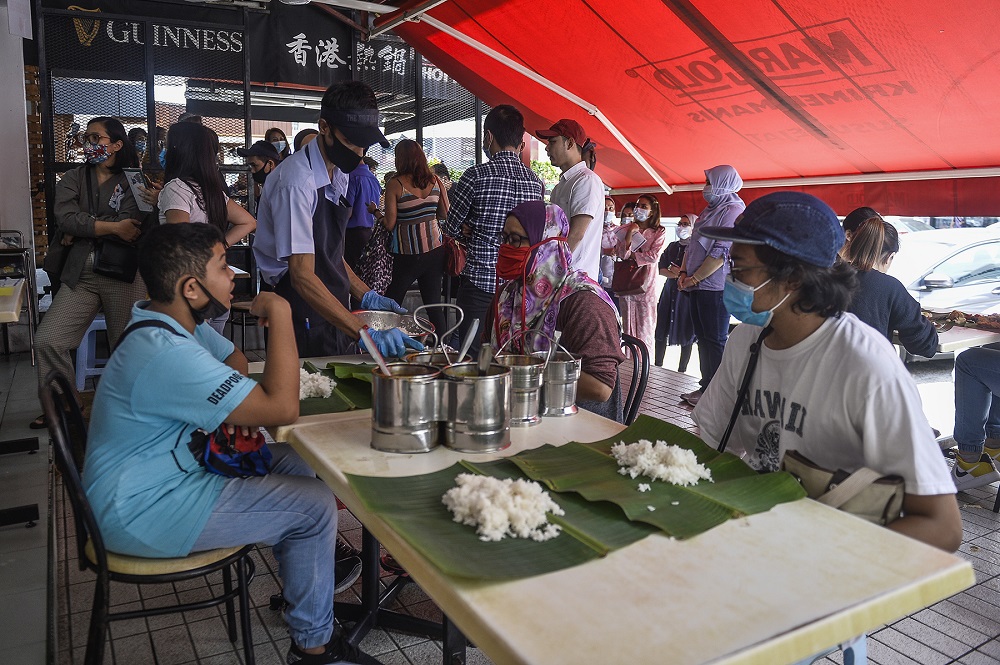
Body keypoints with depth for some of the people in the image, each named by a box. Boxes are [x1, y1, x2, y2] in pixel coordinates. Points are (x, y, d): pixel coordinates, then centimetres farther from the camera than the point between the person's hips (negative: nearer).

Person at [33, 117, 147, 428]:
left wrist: (82, 230, -8)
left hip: (123, 276, -3)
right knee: (47, 341, -3)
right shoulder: (73, 179, 13)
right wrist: (113, 228, -14)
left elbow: (131, 224, -12)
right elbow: (64, 218, -5)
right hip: (80, 276, 4)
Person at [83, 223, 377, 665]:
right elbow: (283, 409, -33)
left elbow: (235, 359, 18)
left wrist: (238, 407, -3)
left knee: (294, 463, 13)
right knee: (315, 505, -11)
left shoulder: (172, 322, 1)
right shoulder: (167, 354, -31)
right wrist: (279, 314, -26)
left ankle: (301, 585, 29)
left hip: (161, 472, 10)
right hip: (142, 514, -10)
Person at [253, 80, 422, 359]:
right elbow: (303, 276, -28)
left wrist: (367, 296, 6)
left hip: (332, 312, 8)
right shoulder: (296, 180, -21)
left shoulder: (340, 174, 7)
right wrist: (365, 333, -34)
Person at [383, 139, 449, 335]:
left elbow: (389, 224, -9)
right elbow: (445, 215, 9)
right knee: (434, 304, 9)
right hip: (435, 249, 4)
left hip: (407, 254, -4)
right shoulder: (435, 180, 3)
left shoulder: (395, 184, -9)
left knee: (392, 304, 8)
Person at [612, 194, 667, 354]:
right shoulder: (625, 229, 7)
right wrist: (630, 234, -12)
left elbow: (654, 256, -9)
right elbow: (622, 254, -3)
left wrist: (632, 255, -4)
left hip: (646, 285, -2)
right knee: (627, 327, 4)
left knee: (645, 329, -1)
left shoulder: (659, 232, 3)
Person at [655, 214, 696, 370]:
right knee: (662, 331, 5)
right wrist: (677, 274, -10)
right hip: (670, 291, 6)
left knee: (686, 333, 0)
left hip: (687, 293, -6)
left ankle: (682, 371, 8)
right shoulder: (672, 246, 16)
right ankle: (657, 367, 13)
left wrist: (675, 271, -7)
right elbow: (661, 269, 8)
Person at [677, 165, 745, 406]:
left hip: (715, 287, -10)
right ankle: (706, 388, 21)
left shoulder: (733, 211, -11)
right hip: (699, 287, 10)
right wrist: (684, 272, 7)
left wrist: (694, 278, -15)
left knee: (715, 341, -6)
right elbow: (694, 244, 22)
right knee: (703, 338, 13)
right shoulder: (710, 210, 19)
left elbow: (721, 253, -19)